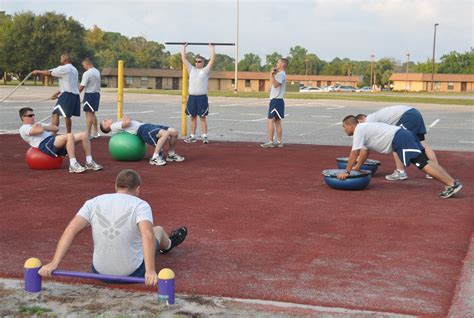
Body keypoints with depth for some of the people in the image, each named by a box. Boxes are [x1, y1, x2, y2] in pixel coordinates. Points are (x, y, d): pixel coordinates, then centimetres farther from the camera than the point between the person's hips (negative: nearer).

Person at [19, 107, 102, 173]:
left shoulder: (37, 125, 36)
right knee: (69, 136, -35)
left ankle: (89, 163, -3)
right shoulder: (23, 128, 7)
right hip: (45, 145, -9)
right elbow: (40, 130, -14)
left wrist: (43, 127, 9)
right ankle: (73, 165, -37)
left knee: (84, 135, -4)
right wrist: (41, 127, 8)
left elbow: (56, 128, 24)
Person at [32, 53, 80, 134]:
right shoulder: (74, 69, 19)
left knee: (55, 114, -8)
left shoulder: (63, 68, -7)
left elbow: (48, 73, -3)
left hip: (67, 95, -8)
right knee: (67, 116, 17)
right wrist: (57, 93, 24)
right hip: (75, 95, 8)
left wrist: (37, 72, 11)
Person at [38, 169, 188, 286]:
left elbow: (71, 230, -15)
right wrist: (150, 271, -37)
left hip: (100, 272, 2)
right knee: (158, 230, 29)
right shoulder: (140, 205, -16)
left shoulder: (94, 202, -6)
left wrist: (54, 264, -18)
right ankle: (167, 245, 64)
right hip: (133, 273, -2)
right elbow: (147, 234, -32)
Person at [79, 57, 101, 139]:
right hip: (97, 93, 8)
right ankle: (96, 132, 24)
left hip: (89, 94, -8)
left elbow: (82, 86, -16)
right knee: (92, 114, 18)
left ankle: (87, 134, -5)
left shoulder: (87, 73, -15)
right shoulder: (97, 72, 10)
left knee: (89, 114, -6)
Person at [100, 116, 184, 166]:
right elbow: (127, 122, -12)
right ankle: (155, 158, -30)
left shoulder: (118, 124, 33)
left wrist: (125, 119, 15)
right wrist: (126, 118, 9)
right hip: (141, 129, -8)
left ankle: (171, 154, 10)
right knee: (165, 133, -33)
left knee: (174, 131, -3)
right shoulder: (113, 126, 5)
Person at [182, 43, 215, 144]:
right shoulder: (191, 69, 13)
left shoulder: (205, 70, 3)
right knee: (193, 117, 8)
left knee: (203, 117, -2)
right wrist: (184, 47, 17)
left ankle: (204, 136, -2)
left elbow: (212, 59, -4)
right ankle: (192, 136, 13)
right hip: (192, 97, 4)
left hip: (202, 97, -4)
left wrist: (212, 48, 2)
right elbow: (184, 59, 14)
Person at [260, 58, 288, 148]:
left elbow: (275, 84, -28)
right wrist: (272, 74, 14)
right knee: (277, 121, 11)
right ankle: (279, 142, 13)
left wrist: (271, 74, -22)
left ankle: (270, 142, -10)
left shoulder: (281, 74, -13)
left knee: (270, 121, -11)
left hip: (277, 101, -10)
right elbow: (272, 84, 23)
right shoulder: (279, 74, 20)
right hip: (275, 100, 10)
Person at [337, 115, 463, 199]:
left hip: (399, 139, -9)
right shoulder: (364, 129, 28)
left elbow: (354, 153, -7)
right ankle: (452, 182, -5)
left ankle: (451, 184, -22)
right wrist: (357, 167, 43)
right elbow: (365, 151, 38)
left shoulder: (358, 130, -2)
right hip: (404, 135, 9)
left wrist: (347, 171, -1)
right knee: (425, 161, 3)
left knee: (423, 163, -16)